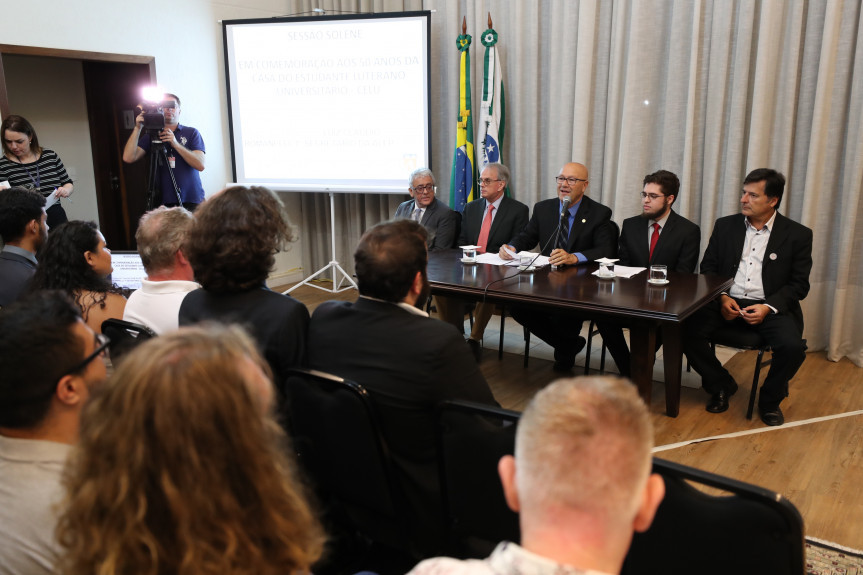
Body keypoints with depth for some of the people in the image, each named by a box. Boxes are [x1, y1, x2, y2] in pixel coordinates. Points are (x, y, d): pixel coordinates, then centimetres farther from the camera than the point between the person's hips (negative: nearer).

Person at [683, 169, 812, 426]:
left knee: (793, 347, -29)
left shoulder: (798, 235, 3)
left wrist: (768, 307, -16)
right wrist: (722, 298, -9)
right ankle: (721, 385, 4)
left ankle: (770, 399, 4)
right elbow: (708, 268, 10)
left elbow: (799, 284, 1)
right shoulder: (725, 226, 10)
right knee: (687, 329, -24)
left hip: (771, 307, -2)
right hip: (727, 302, 2)